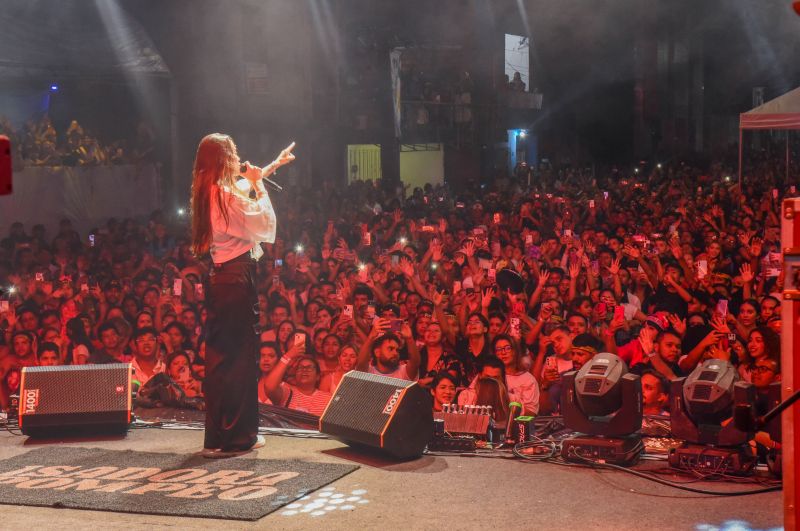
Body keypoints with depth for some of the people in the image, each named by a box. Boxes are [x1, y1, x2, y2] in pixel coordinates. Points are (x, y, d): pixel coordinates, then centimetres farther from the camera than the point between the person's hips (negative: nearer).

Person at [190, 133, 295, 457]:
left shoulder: (208, 193, 13)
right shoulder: (228, 195, -16)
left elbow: (245, 184, 32)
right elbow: (265, 225, -13)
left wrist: (272, 166, 42)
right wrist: (260, 187, -3)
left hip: (219, 276, 10)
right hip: (238, 276, -10)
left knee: (220, 355, 15)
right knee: (238, 356, -4)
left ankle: (218, 434, 24)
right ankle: (231, 437, 0)